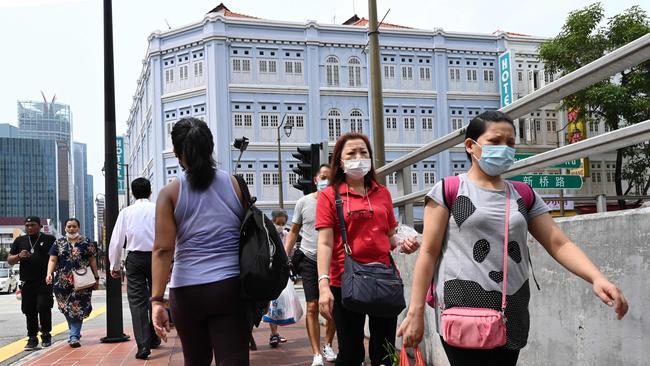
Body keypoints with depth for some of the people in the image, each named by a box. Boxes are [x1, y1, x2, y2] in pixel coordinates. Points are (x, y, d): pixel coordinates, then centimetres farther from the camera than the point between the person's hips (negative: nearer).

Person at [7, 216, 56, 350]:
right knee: (30, 311, 6)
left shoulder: (49, 239, 6)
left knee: (44, 307, -11)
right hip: (27, 282, 4)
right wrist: (19, 256, -6)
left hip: (45, 281, -3)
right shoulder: (20, 241, 15)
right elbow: (9, 260, 16)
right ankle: (32, 338, 14)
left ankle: (46, 334, 6)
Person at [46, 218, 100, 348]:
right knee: (66, 308, 8)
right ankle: (75, 332, 28)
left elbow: (93, 261, 7)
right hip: (63, 281, 2)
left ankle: (74, 337, -6)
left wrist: (96, 278, 5)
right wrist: (49, 274, -12)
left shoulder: (86, 243, 6)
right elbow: (52, 260, 4)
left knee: (77, 307, -8)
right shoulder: (59, 243, 10)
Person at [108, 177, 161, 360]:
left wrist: (115, 266, 12)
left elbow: (116, 240, 2)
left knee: (137, 301, 0)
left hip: (134, 258, 0)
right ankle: (154, 339, 28)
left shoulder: (126, 212, 3)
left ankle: (143, 345, -10)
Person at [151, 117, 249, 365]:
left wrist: (157, 300, -11)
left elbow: (163, 249, -10)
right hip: (231, 288, 0)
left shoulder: (170, 193, -1)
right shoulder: (235, 185, 3)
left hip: (187, 291, 0)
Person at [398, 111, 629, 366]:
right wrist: (416, 312, -7)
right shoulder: (448, 190, 0)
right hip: (463, 310, -5)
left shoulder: (523, 196, 13)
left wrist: (597, 278, -11)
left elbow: (559, 244, 6)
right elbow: (429, 253, -2)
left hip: (512, 315, 5)